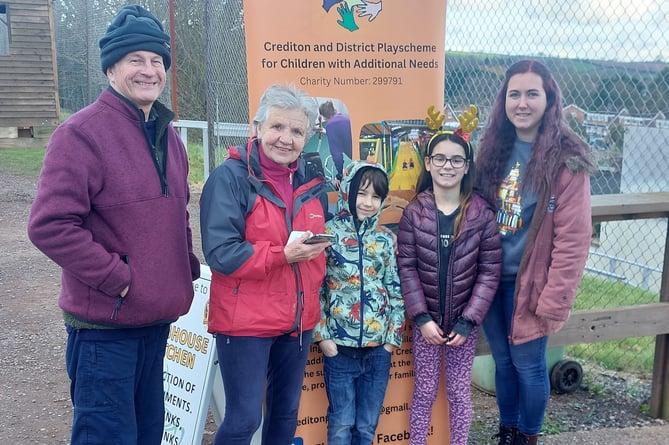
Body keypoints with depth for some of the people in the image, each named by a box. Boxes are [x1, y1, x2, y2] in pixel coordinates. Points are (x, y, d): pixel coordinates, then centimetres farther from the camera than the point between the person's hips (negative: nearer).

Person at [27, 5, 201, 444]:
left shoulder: (167, 136, 11)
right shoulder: (82, 133, -13)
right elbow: (50, 225, -20)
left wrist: (189, 267, 8)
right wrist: (117, 279, -18)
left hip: (157, 321, 8)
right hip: (104, 325, -7)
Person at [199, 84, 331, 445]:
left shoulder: (312, 183, 8)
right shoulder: (230, 177, -12)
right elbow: (220, 253, -19)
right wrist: (282, 255, -26)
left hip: (299, 320, 6)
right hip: (245, 321, -6)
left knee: (286, 413, 17)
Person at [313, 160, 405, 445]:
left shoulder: (386, 240, 6)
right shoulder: (328, 233, -4)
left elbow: (396, 291, 9)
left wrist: (393, 337, 3)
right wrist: (321, 335, -7)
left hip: (379, 346, 3)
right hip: (339, 344, -3)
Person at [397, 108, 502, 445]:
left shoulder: (482, 214, -7)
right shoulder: (414, 212, -6)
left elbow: (490, 271, -7)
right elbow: (406, 268, -6)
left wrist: (467, 322, -11)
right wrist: (421, 318, -13)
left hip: (464, 322, 0)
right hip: (426, 321, 0)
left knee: (459, 392, 11)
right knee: (424, 392, 9)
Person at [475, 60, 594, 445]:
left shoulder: (566, 160, -14)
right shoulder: (495, 149, 3)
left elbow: (572, 239, -15)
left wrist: (555, 300, -17)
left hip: (528, 281, -5)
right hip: (489, 277, 5)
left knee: (527, 362, 8)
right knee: (503, 359, 17)